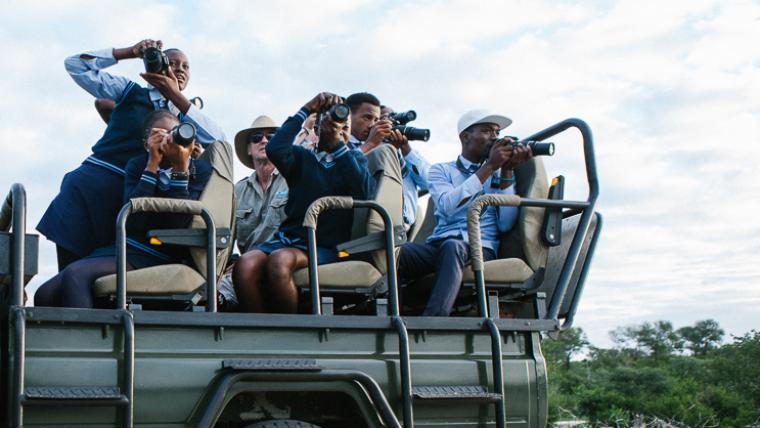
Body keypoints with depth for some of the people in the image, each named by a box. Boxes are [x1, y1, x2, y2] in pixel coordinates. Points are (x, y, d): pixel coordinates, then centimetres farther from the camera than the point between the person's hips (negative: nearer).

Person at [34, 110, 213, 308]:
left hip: (157, 257, -5)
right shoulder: (137, 165, 11)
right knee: (46, 295, -14)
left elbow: (179, 225, -14)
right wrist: (153, 164, -10)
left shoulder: (200, 170, 1)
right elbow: (133, 222, -7)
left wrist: (180, 167, -17)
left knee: (76, 274, -27)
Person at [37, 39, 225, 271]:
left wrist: (174, 95, -11)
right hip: (93, 179, -1)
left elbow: (217, 139, -7)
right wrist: (131, 52, -1)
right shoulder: (130, 91, 13)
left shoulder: (185, 116, 15)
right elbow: (76, 65, 7)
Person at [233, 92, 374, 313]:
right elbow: (275, 150, -5)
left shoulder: (355, 160, 18)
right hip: (288, 237, 2)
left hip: (326, 247, -2)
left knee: (279, 261, -35)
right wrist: (306, 110, 0)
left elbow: (365, 192, -5)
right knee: (244, 266, -31)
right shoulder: (302, 157, 19)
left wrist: (338, 145, -4)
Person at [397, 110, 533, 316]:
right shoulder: (441, 170, 19)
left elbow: (506, 224, 5)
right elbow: (447, 206, -5)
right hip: (439, 245, 1)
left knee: (452, 247, -38)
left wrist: (507, 171, 3)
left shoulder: (499, 172, 22)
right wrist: (489, 166, -4)